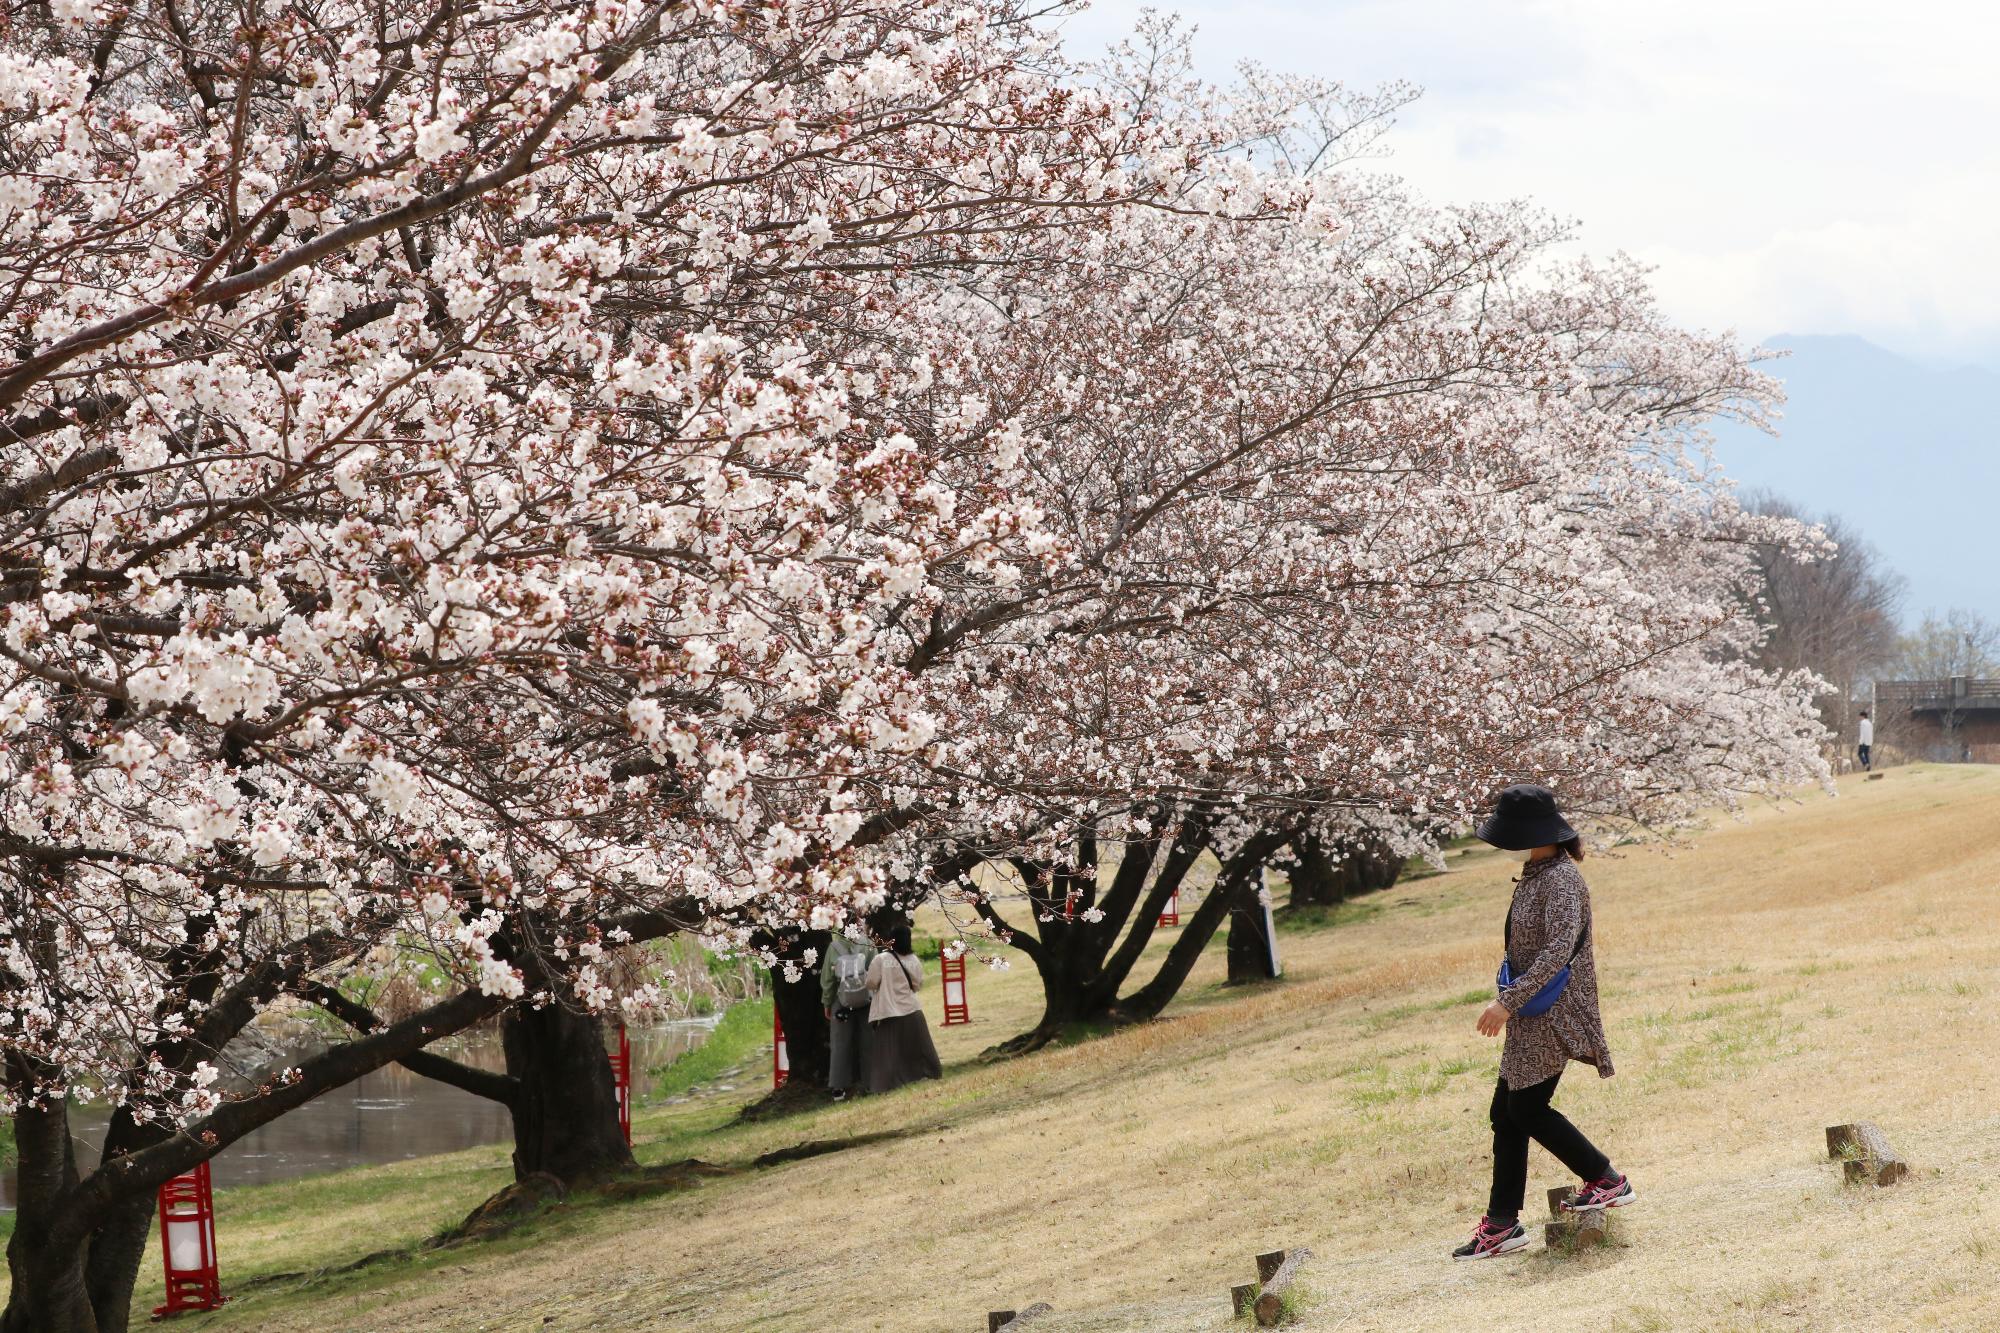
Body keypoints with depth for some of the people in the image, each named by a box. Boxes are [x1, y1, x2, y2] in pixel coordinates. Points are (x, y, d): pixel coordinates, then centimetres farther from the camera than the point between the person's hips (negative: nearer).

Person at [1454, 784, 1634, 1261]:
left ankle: (1606, 1181, 7)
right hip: (1532, 1015, 10)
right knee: (1506, 1113, 8)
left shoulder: (1561, 880, -18)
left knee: (1526, 1108, -6)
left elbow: (1559, 949, -28)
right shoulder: (1534, 875, 12)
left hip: (1553, 1013, -10)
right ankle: (1501, 1224, 11)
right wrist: (1511, 1002, 24)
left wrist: (1508, 1002, -31)